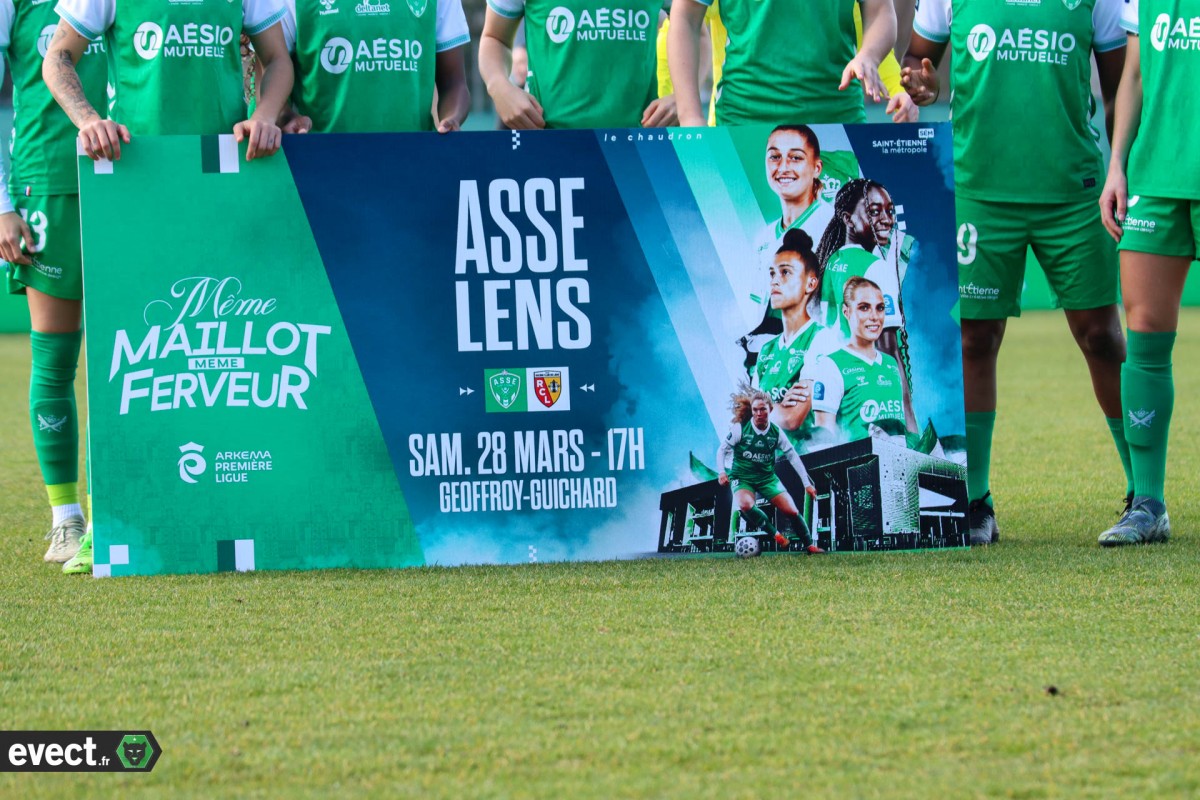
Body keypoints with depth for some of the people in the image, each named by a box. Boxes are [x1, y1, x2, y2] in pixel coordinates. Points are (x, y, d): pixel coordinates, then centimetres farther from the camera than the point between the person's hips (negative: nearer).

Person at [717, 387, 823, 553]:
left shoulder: (776, 432, -4)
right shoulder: (740, 428, -12)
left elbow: (793, 456, 4)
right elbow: (722, 449, -3)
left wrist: (807, 483, 3)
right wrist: (722, 471, -19)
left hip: (767, 477, 2)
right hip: (742, 477, -2)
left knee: (792, 511, -9)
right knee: (745, 504, -35)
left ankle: (810, 545, 11)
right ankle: (776, 535, -20)